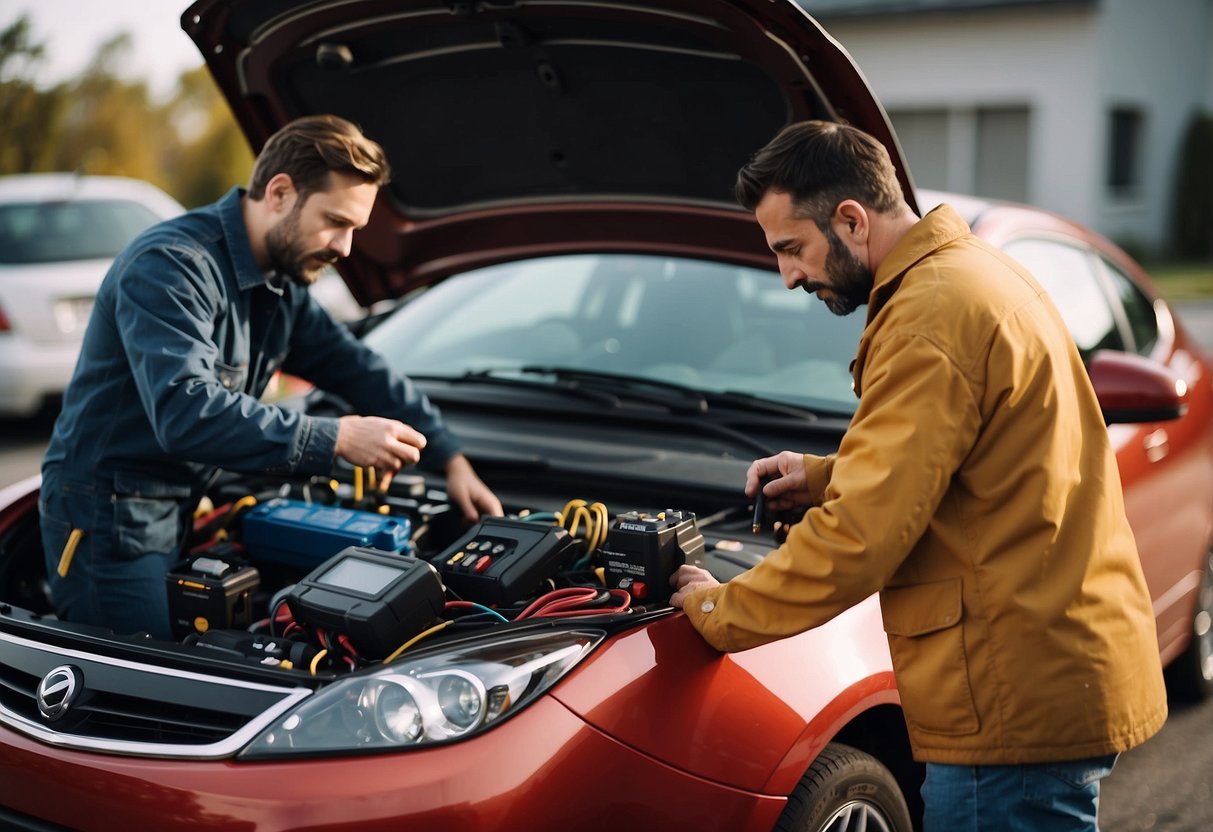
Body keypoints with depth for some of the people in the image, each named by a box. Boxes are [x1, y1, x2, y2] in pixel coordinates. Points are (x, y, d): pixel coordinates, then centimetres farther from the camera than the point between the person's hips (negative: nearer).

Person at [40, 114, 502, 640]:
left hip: (175, 511, 9)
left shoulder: (282, 285, 8)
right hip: (107, 517, -9)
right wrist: (337, 439, -33)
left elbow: (358, 369, 16)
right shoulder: (170, 266, -22)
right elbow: (186, 412, -34)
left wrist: (451, 459, 10)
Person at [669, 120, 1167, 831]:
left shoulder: (933, 318, -20)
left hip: (1021, 702, -10)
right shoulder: (976, 271, 13)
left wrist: (715, 611, -10)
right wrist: (825, 477, 13)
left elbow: (860, 540, -22)